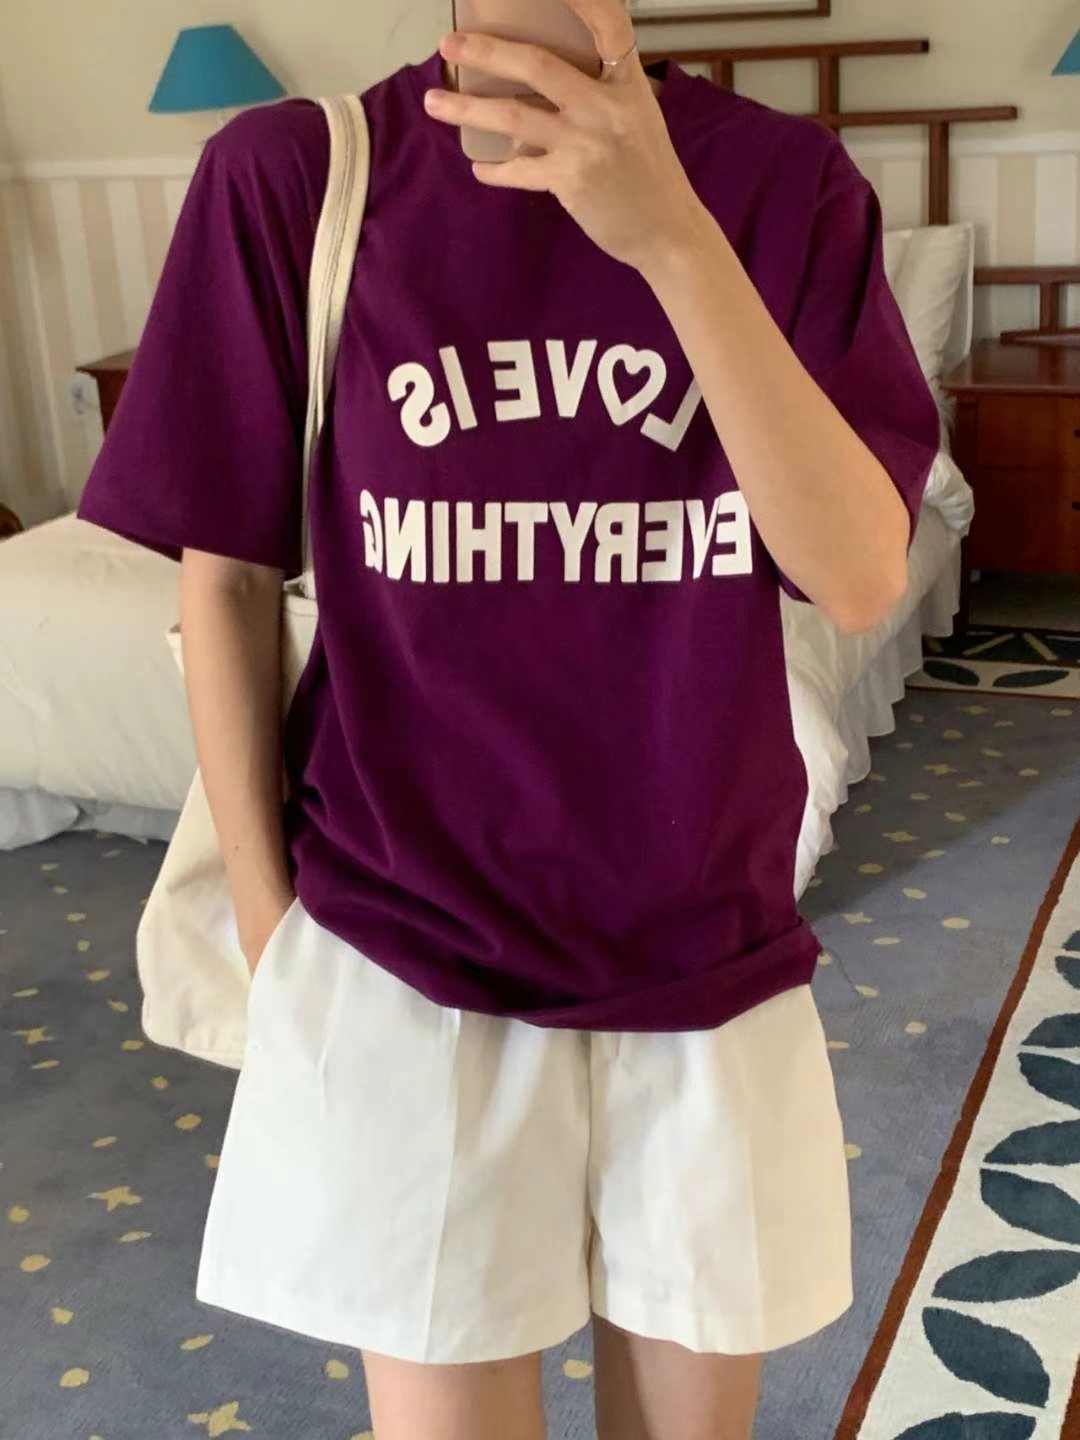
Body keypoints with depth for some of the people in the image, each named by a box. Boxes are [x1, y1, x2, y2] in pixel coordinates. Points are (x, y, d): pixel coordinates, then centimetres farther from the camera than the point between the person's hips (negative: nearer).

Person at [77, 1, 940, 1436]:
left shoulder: (784, 179, -5)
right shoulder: (291, 174, -7)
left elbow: (861, 577, -16)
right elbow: (228, 578, -1)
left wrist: (675, 239, -28)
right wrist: (267, 917, 2)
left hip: (704, 951, 2)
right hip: (404, 953, -1)